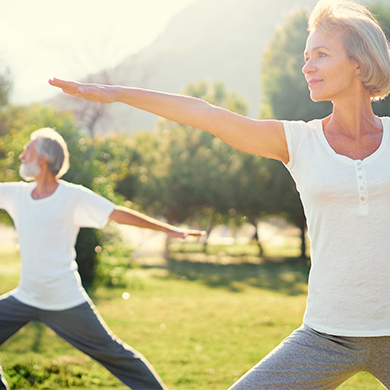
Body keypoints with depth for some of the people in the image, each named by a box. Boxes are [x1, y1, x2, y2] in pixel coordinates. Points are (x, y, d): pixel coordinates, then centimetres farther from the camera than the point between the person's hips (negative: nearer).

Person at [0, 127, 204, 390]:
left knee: (112, 353, 3)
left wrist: (168, 229, -9)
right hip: (24, 299, 5)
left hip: (65, 303, -5)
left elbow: (120, 214, -9)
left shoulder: (74, 197, -12)